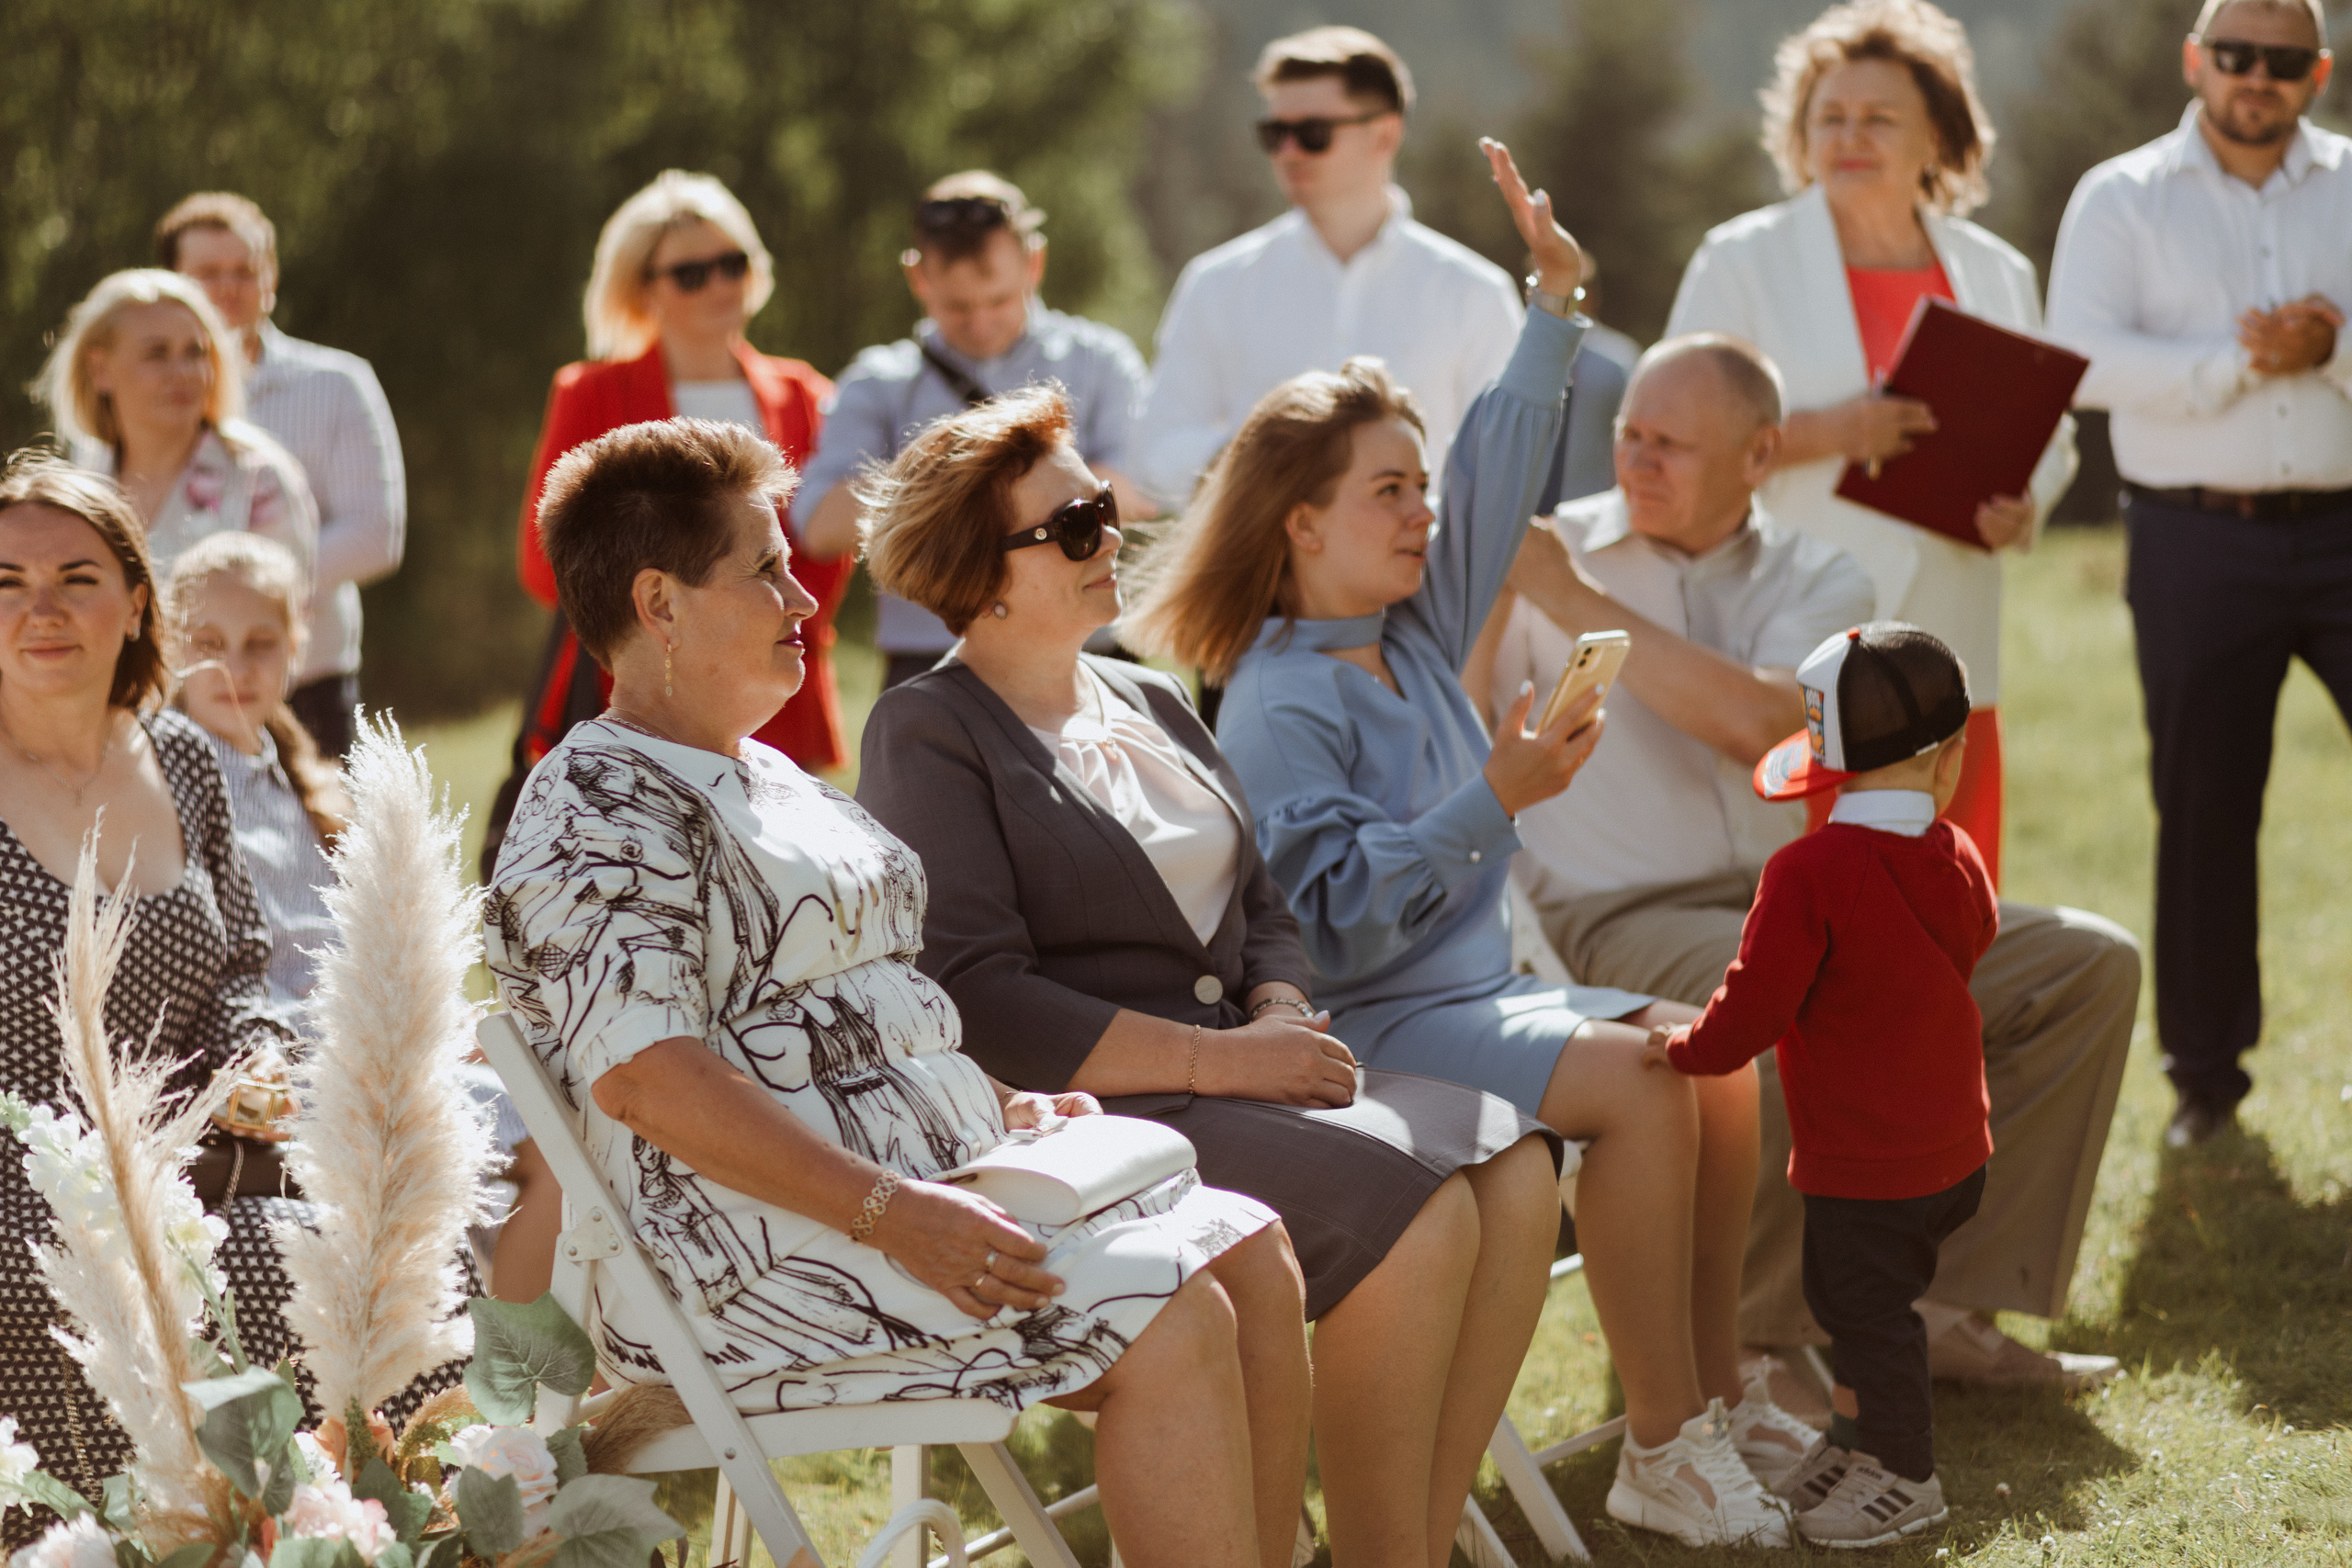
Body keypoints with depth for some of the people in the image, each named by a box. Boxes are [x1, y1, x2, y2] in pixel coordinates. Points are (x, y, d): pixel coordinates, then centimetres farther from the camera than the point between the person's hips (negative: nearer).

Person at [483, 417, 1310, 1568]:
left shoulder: (761, 778, 23)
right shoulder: (600, 812, -10)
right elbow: (641, 1075, -22)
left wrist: (999, 1105, 13)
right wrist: (889, 1214, -27)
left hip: (931, 1177, 10)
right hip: (764, 1248, -10)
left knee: (1248, 1252, -5)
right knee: (1164, 1324, -23)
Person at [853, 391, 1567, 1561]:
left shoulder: (1150, 705, 22)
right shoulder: (929, 737, -5)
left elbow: (1258, 910, 22)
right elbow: (976, 1001, -16)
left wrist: (1284, 1021, -3)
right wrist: (1216, 1060, -19)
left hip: (1233, 1081, 8)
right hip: (1083, 1111, -8)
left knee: (1514, 1168, -15)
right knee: (1416, 1209, -27)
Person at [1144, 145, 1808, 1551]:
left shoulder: (1418, 629, 10)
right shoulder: (1280, 701, -16)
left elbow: (1498, 478, 15)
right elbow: (1336, 914, -25)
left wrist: (1556, 300, 10)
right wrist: (1492, 802, -30)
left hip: (1480, 989, 10)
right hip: (1373, 1026, -10)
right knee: (1639, 1086, -25)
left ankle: (1714, 1392, 7)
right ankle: (1662, 1450, -21)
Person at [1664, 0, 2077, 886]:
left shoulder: (1996, 275, 14)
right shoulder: (1742, 262, 3)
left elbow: (2046, 437, 19)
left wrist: (2021, 512, -4)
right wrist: (1822, 433, -17)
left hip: (1948, 653, 4)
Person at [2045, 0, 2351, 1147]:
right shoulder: (2122, 199, 5)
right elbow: (2084, 360, -8)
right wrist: (2243, 361, -14)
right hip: (2200, 545, 0)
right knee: (2203, 807, 6)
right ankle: (2205, 1072, 16)